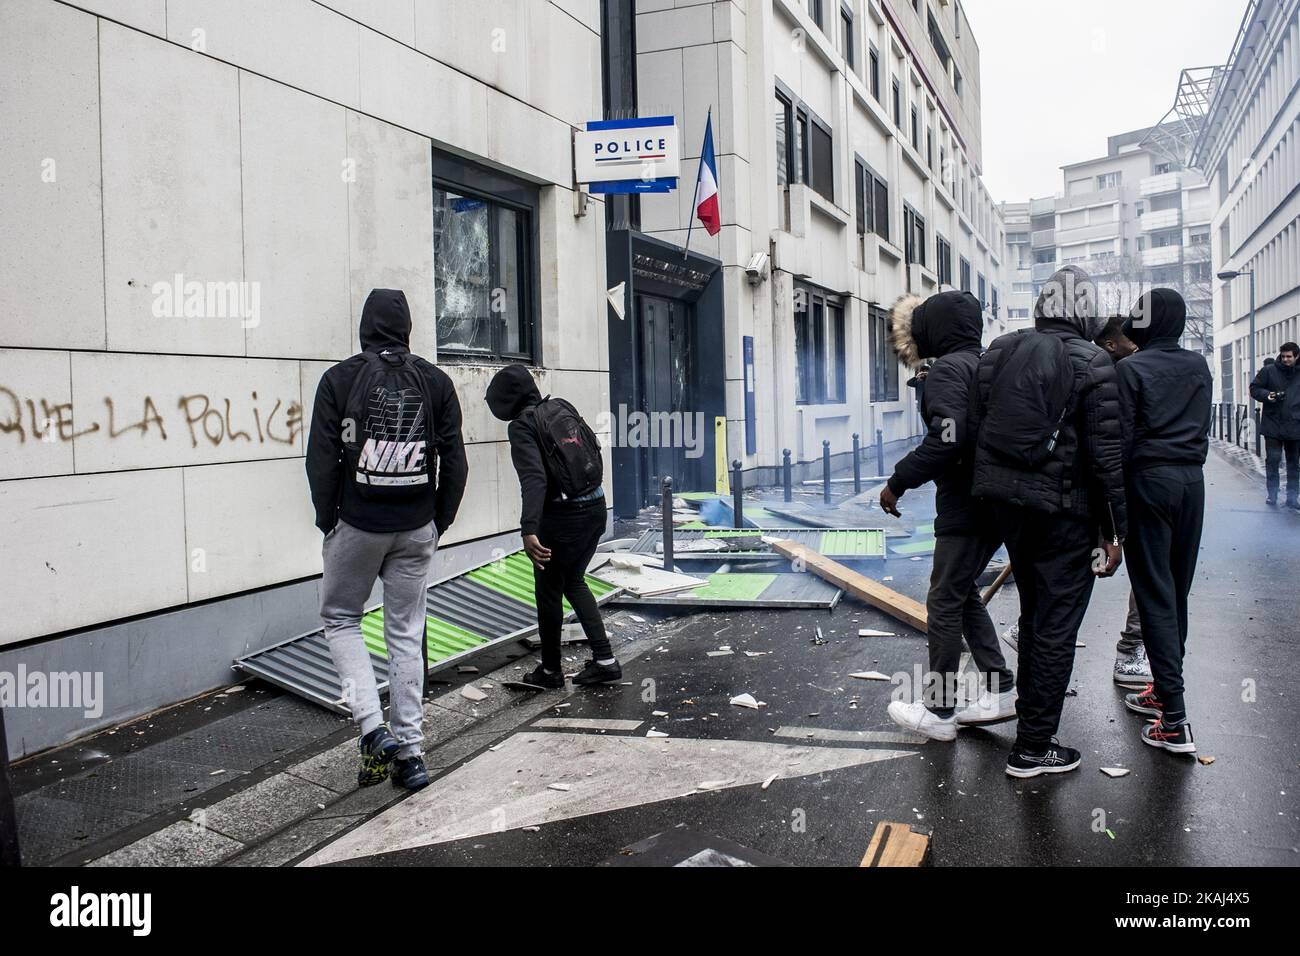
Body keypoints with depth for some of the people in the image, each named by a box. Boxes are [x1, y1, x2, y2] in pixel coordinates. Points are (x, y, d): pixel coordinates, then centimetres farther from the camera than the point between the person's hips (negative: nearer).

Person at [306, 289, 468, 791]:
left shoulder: (340, 378, -4)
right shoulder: (435, 381, 3)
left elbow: (321, 460, -5)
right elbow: (454, 462, 3)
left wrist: (327, 521, 5)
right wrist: (439, 521, 11)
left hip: (358, 524, -2)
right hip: (417, 528, 3)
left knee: (339, 619, 16)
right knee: (406, 633, 10)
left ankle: (372, 726, 0)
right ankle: (409, 749, 12)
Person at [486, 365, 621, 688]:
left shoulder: (522, 425, -13)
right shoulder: (563, 407, 8)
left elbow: (534, 479, -26)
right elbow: (595, 453, 15)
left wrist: (529, 530, -33)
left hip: (562, 515, -7)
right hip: (596, 506, 7)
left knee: (549, 591, 10)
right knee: (574, 582, 22)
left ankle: (551, 671, 22)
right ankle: (605, 660, 18)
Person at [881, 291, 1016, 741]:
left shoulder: (947, 369, -14)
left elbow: (946, 439, -26)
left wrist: (898, 482, -18)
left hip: (964, 506, -9)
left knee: (944, 602, 0)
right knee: (963, 594, 19)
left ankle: (939, 712, 9)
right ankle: (1000, 691, 22)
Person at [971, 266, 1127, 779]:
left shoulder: (1000, 351, 4)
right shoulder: (1092, 363, -12)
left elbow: (976, 428, 6)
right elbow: (1105, 454, -12)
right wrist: (1114, 531, -6)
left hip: (1005, 502, 6)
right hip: (1062, 510, -6)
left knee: (1034, 611, 24)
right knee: (1056, 624, 3)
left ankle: (1031, 706, 42)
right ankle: (1032, 747, 7)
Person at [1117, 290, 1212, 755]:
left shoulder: (1131, 369, -9)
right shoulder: (1199, 367, 11)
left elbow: (1121, 439, -11)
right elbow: (1201, 428, 13)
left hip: (1149, 479, -6)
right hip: (1192, 478, 6)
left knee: (1155, 594, -5)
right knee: (1178, 590, 15)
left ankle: (1174, 719, -7)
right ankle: (1165, 690, 27)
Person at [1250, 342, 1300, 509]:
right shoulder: (1269, 371, -1)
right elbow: (1254, 388, 3)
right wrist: (1267, 395, -16)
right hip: (1273, 425, -2)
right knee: (1273, 460, -1)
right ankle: (1272, 494, 11)